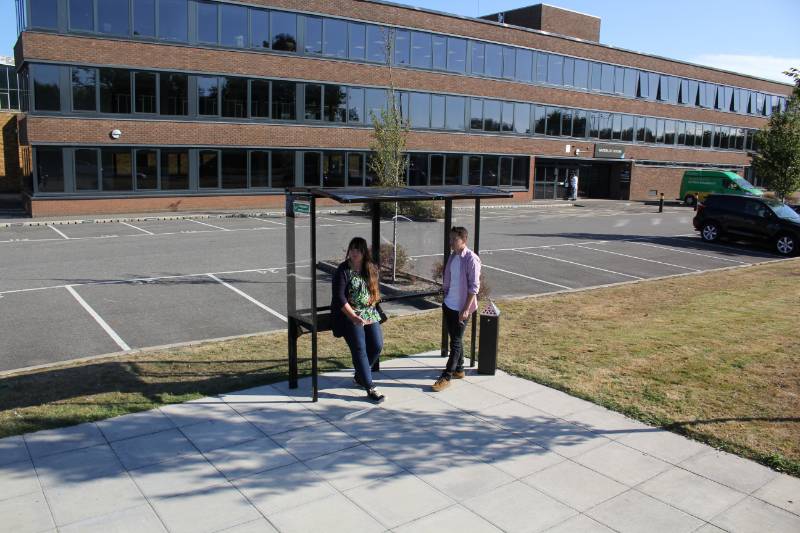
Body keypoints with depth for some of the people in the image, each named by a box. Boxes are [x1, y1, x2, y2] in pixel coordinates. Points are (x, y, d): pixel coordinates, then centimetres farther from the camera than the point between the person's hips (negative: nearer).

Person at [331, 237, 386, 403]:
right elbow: (339, 297, -15)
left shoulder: (371, 268, 6)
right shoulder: (343, 271, -10)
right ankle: (370, 388, -4)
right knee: (360, 350, -9)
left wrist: (373, 302, 4)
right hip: (349, 315, -5)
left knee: (377, 345, 0)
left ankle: (359, 376, 23)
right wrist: (353, 316, -22)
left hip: (369, 313, 6)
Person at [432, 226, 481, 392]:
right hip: (448, 305, 8)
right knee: (455, 339, 17)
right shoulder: (453, 256, 6)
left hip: (461, 308, -7)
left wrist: (466, 309, -20)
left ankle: (446, 377, 4)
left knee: (456, 342, 0)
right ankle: (459, 370, 31)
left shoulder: (471, 259, -17)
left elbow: (474, 287, -18)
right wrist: (445, 299, 16)